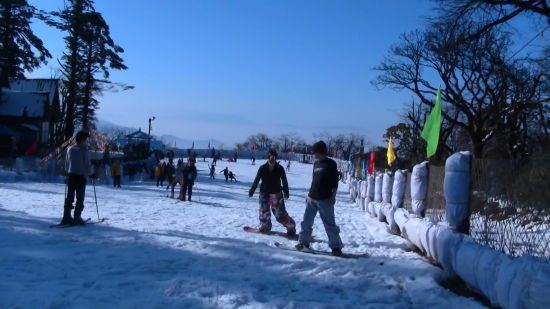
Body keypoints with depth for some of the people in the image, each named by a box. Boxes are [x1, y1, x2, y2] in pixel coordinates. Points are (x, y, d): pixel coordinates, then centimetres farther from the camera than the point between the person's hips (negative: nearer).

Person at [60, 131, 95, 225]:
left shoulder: (70, 149, 5)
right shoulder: (84, 150, -12)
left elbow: (66, 163, 11)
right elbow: (87, 164, -11)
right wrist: (91, 174, 3)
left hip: (70, 175, 5)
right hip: (81, 176, -5)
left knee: (69, 197, 11)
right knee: (80, 198, 2)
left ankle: (66, 217, 10)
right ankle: (77, 218, 0)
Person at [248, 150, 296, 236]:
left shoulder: (280, 169, -9)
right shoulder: (262, 168, -7)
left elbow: (284, 181, 0)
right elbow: (256, 180, 0)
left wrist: (286, 192, 3)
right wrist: (251, 191, 3)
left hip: (276, 194, -2)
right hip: (264, 193, 2)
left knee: (280, 213, -5)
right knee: (264, 211, 11)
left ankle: (291, 227, 7)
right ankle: (265, 226, 33)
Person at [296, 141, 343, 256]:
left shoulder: (331, 164, -5)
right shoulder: (316, 163, 14)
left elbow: (335, 182, -8)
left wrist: (333, 196, -13)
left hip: (325, 199, -6)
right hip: (312, 198, 7)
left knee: (330, 224, -4)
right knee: (306, 222, 7)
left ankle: (336, 246, 3)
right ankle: (303, 242, 19)